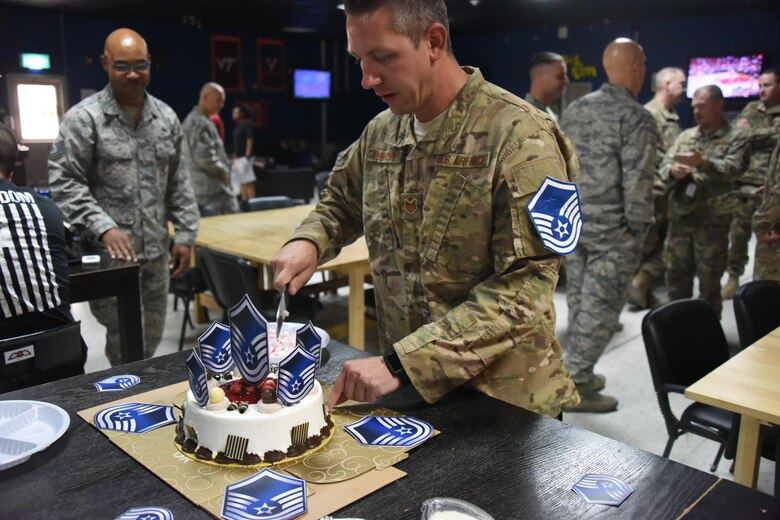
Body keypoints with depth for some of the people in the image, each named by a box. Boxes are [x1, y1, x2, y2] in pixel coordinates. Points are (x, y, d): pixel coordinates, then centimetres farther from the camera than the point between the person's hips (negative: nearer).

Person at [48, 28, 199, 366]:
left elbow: (179, 183, 12)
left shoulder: (166, 118, 9)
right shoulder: (83, 118, -6)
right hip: (110, 252, -4)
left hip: (157, 250, 5)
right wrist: (105, 228, -19)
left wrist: (185, 235, 7)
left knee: (151, 339, 15)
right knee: (123, 344, 2)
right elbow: (64, 182, -9)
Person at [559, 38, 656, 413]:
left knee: (579, 303, 16)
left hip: (572, 224, 7)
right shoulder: (637, 118, -13)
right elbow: (637, 182, -19)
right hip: (613, 231, -7)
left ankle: (578, 372, 28)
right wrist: (640, 227, -7)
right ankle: (573, 385, 8)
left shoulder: (574, 109, 7)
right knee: (600, 309, 2)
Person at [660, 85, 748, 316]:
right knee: (676, 275, 13)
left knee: (709, 281, 6)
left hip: (712, 221, -4)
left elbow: (733, 169, -16)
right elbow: (665, 165, 7)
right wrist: (673, 171, -17)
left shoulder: (736, 138, 0)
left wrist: (702, 162, -30)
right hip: (679, 217, 4)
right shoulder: (685, 136, 13)